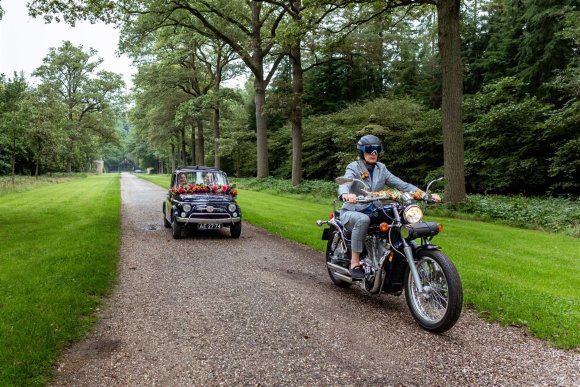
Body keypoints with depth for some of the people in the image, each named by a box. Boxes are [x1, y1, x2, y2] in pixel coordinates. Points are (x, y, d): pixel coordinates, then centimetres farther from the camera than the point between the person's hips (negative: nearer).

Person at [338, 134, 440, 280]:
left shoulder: (381, 169, 11)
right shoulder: (354, 167, -6)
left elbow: (400, 184, 3)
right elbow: (344, 185, -26)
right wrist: (346, 195, -52)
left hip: (374, 211, 5)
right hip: (353, 212, -5)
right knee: (363, 220, -38)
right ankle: (355, 263, -29)